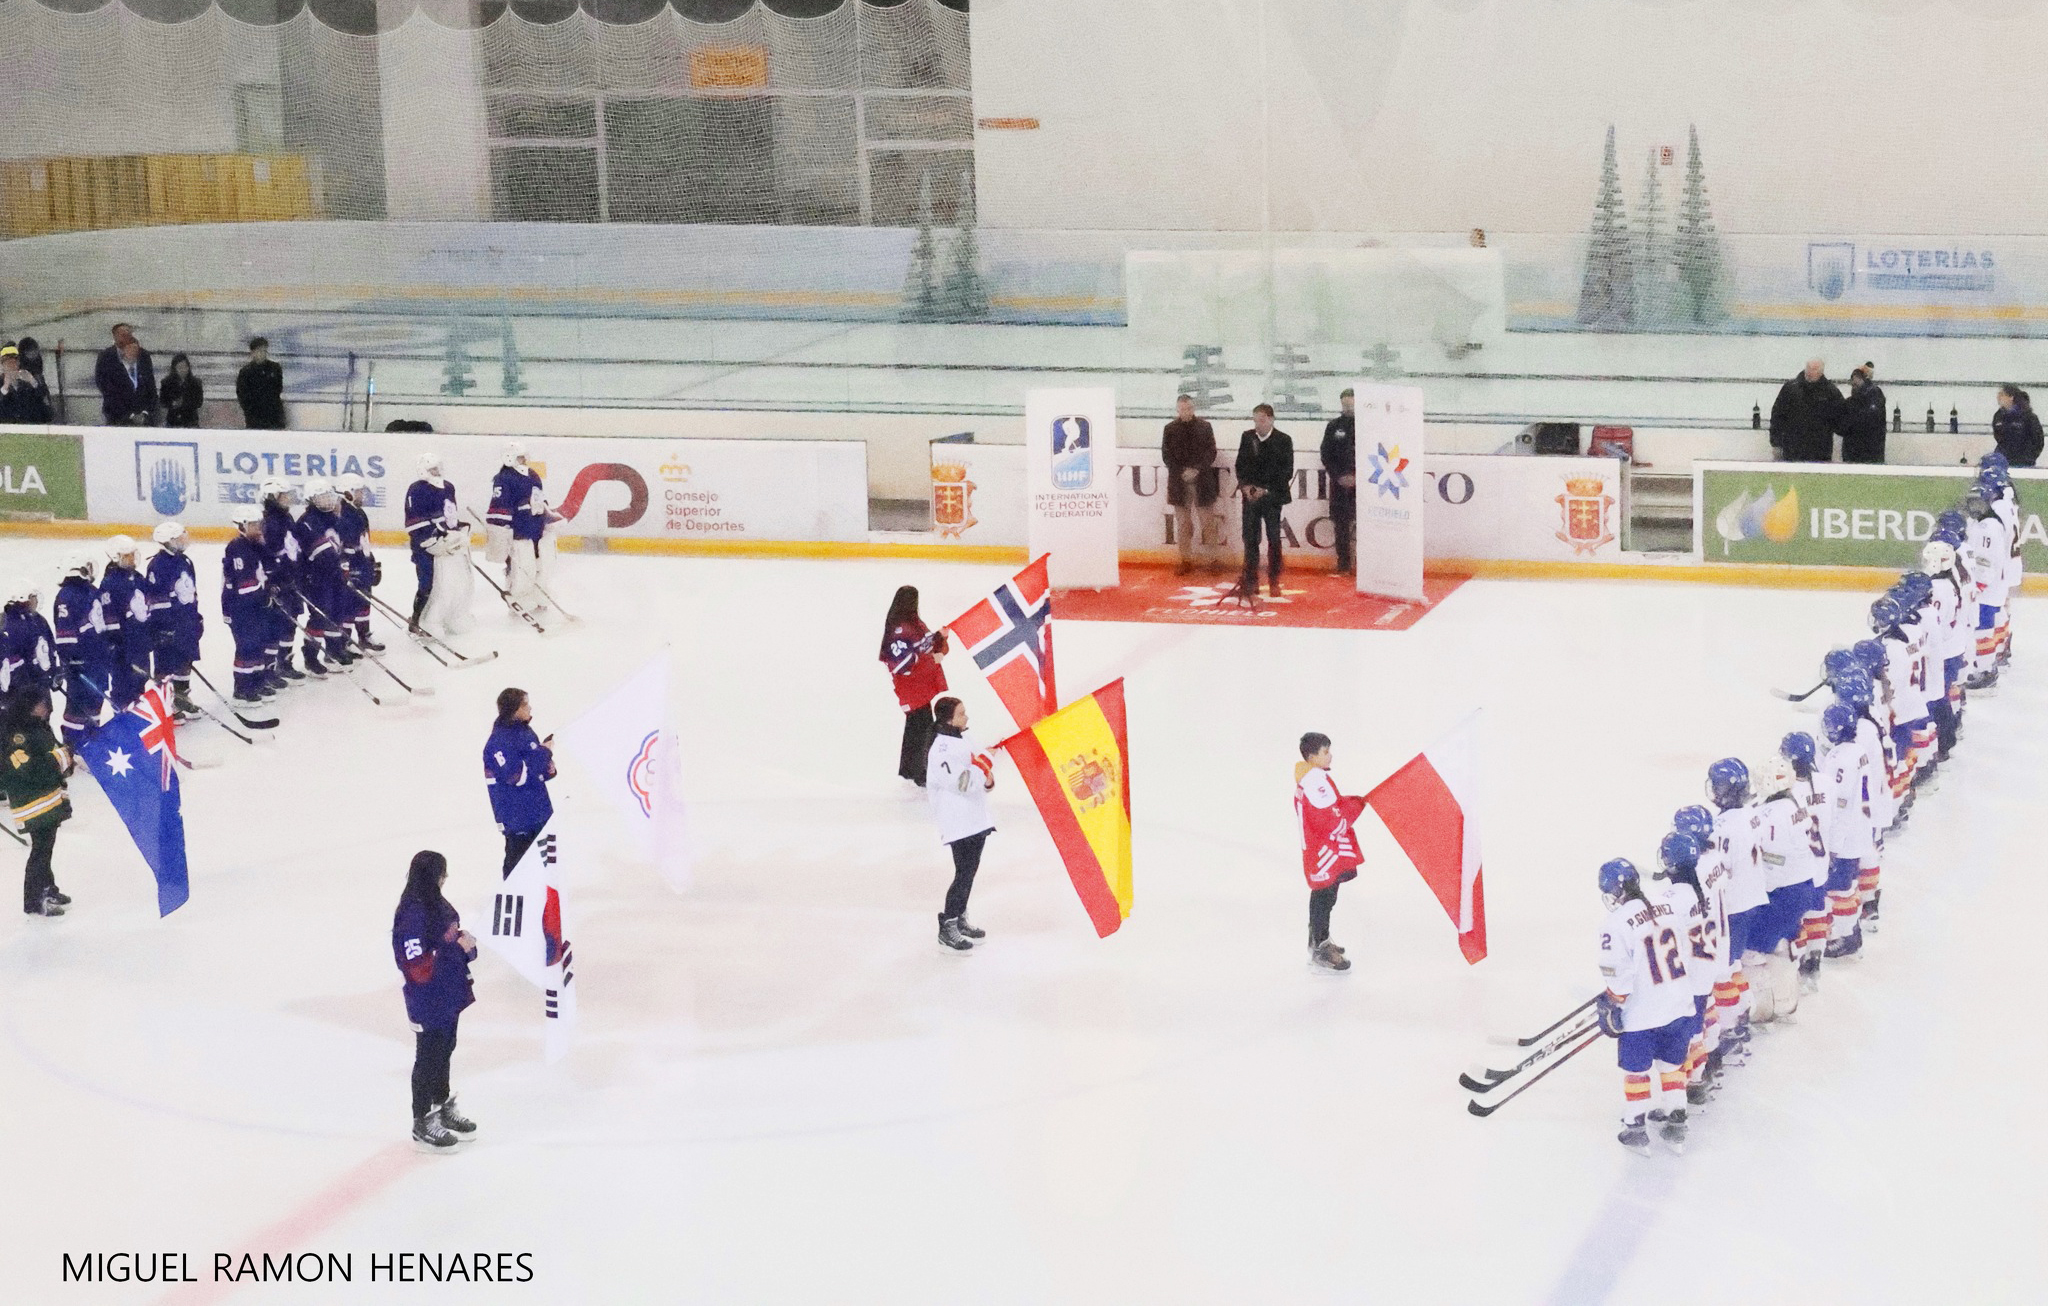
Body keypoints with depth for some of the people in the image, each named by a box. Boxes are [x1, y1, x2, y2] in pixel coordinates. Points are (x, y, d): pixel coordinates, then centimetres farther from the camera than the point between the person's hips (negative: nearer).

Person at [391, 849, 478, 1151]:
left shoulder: (436, 903, 1)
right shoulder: (413, 916, -28)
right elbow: (419, 968, -29)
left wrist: (465, 941, -4)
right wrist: (459, 948, -25)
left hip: (449, 996, 9)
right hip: (429, 1004, -9)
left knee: (444, 1051, 23)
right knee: (428, 1059, 5)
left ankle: (443, 1107, 40)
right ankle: (422, 1125, 18)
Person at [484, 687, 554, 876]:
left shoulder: (525, 731, 7)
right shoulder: (499, 741, -22)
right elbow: (517, 775, -28)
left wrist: (547, 769, -1)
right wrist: (543, 753, -20)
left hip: (538, 809, 9)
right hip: (516, 816, -9)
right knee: (517, 861, -3)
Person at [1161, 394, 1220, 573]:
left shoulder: (1205, 427, 4)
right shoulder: (1170, 429, 5)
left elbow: (1211, 453, 1)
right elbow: (1166, 456, 3)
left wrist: (1197, 470, -12)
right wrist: (1182, 472, -9)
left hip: (1202, 481, -1)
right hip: (1179, 482, 1)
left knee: (1207, 521, -1)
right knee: (1183, 523, 4)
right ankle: (1186, 560, 8)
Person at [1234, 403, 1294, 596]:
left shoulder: (1283, 440, -3)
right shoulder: (1247, 438, 7)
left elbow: (1287, 471, -6)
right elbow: (1240, 465, 10)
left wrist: (1266, 490, -13)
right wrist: (1246, 486, -7)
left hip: (1272, 496, -2)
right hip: (1250, 496, 2)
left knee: (1274, 540, 1)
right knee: (1250, 539, 1)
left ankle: (1274, 583, 9)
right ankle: (1251, 582, 7)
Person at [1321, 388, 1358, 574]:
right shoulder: (1334, 426, 8)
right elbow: (1326, 455, 7)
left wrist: (1357, 477, -10)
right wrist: (1339, 477, -5)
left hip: (1361, 481, -2)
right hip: (1339, 482, 2)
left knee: (1359, 522, -10)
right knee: (1341, 523, 2)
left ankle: (1358, 564, -10)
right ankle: (1344, 564, 7)